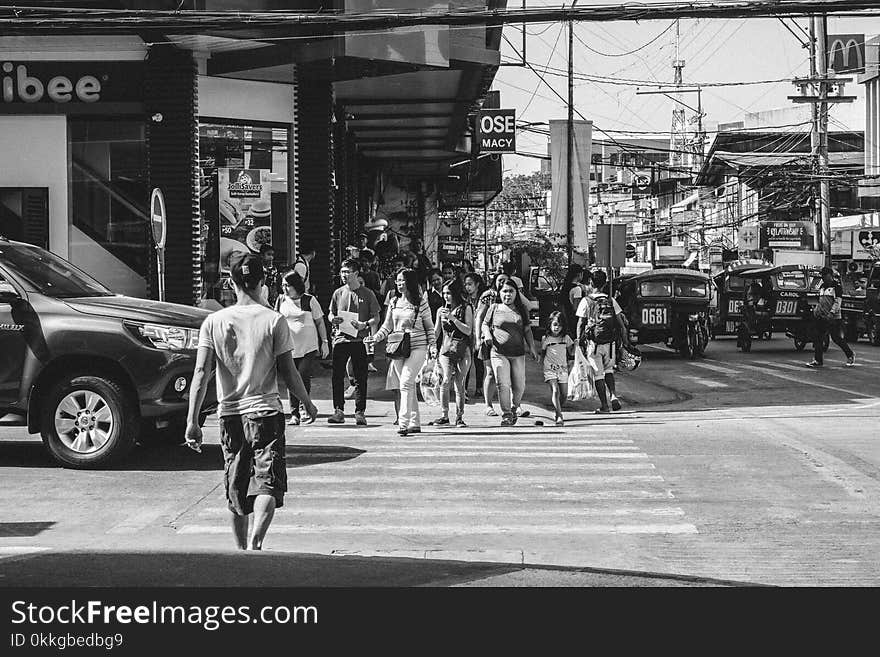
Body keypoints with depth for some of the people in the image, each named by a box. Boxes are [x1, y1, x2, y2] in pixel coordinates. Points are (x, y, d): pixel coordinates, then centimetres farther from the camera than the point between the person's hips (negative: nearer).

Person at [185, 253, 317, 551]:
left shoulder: (214, 322, 1)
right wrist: (308, 404, 12)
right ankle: (255, 542, -26)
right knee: (267, 484, -4)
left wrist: (192, 421, -7)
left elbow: (201, 373, -7)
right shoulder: (273, 320, -5)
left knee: (236, 488, 16)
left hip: (230, 414, 3)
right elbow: (288, 373, -4)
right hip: (266, 410, -3)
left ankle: (242, 549, 26)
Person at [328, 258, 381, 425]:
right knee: (337, 376, -1)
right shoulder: (338, 293, 11)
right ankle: (338, 411, 4)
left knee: (360, 378, -1)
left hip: (360, 340, -2)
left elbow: (376, 318, 4)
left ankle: (360, 412, 5)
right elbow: (331, 314, 20)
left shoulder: (367, 294, 3)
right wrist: (333, 320, -4)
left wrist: (365, 325, -15)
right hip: (340, 339, 3)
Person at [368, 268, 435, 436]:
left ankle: (403, 423, -21)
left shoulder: (420, 303, -2)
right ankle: (414, 423, 15)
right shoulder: (394, 302, 11)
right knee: (408, 386, 8)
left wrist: (432, 347, -1)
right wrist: (376, 337, 1)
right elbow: (387, 326, 16)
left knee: (406, 383, -16)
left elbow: (429, 327, 5)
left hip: (417, 348, -5)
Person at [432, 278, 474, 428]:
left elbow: (468, 331, -7)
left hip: (462, 351, -1)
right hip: (445, 350, 1)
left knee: (460, 385, -1)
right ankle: (444, 415, -9)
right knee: (446, 380, -16)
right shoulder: (441, 310, 12)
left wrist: (452, 318, -13)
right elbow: (436, 333, 17)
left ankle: (459, 417, 7)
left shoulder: (466, 308, 3)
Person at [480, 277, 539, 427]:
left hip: (518, 354, 2)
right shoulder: (494, 308, 6)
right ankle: (506, 415, -2)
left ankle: (513, 409, 30)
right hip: (499, 353, -2)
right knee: (503, 385, -12)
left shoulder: (522, 310, 9)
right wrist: (487, 335, -7)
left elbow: (527, 330, 13)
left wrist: (532, 347, 6)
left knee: (519, 386, 3)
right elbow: (485, 324, 13)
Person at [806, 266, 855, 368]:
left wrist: (831, 313, -24)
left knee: (838, 339, -1)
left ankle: (851, 356, 18)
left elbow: (837, 302, -13)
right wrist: (816, 310, 8)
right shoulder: (822, 287, 16)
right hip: (822, 318, 7)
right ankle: (818, 360, 2)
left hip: (834, 318, -7)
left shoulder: (837, 287, -7)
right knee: (818, 339, -1)